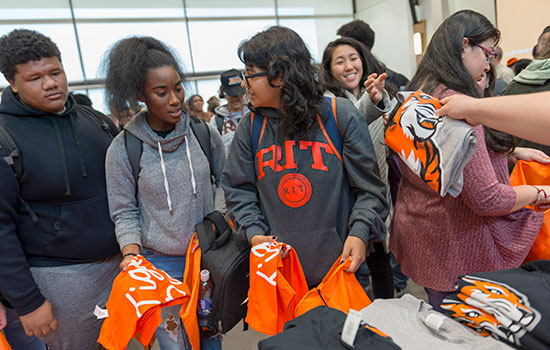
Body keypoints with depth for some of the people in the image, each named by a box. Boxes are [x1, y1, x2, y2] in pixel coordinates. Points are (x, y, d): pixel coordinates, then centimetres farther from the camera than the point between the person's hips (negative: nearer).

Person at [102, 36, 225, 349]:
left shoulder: (205, 134, -4)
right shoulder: (123, 149, -9)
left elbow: (224, 186, 9)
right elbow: (124, 212, -2)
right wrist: (132, 254, -15)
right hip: (159, 263, -2)